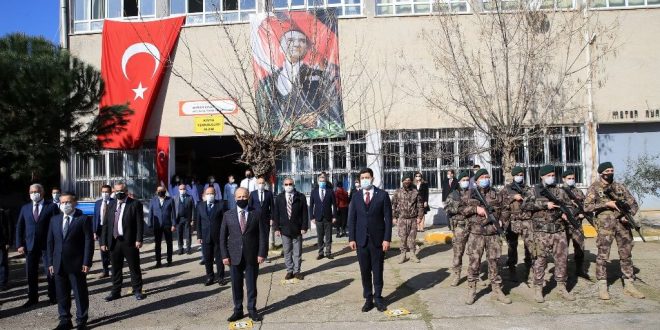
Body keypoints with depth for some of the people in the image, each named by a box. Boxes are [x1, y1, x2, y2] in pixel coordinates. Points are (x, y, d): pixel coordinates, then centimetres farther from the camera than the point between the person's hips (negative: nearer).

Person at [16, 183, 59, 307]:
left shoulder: (51, 207, -3)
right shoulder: (25, 208, 9)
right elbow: (19, 227, 10)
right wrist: (19, 244, 0)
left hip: (48, 245, -4)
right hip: (30, 246, 4)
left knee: (50, 272, 5)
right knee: (31, 274, 9)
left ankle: (53, 296, 19)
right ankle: (33, 298, 22)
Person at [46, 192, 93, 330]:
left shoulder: (83, 219, -5)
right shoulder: (54, 219, 10)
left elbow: (89, 242, -8)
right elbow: (50, 242, 11)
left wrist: (87, 263, -13)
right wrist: (50, 262, 6)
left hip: (77, 264, -4)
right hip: (59, 265, 5)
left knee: (80, 294, 4)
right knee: (62, 294, 11)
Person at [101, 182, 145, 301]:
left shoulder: (135, 204, -4)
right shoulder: (111, 205, 11)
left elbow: (140, 223, -8)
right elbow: (106, 224, 11)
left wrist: (139, 240, -15)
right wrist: (103, 241, 5)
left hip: (130, 242, -4)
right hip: (114, 241, 4)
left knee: (134, 268, 5)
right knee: (116, 269, 12)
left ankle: (137, 291, 17)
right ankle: (115, 291, 24)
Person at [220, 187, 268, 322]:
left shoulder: (256, 214, 0)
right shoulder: (228, 215, 3)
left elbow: (262, 235, -1)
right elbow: (223, 237, 3)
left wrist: (262, 253, -7)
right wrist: (224, 255, -3)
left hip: (252, 256, -1)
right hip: (234, 256, 1)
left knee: (251, 284, 8)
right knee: (236, 285, 8)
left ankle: (252, 310, 22)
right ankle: (238, 310, 21)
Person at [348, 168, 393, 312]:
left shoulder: (382, 195, -2)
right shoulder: (356, 196, 5)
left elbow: (388, 218, -4)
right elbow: (352, 218, 5)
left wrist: (387, 239, -9)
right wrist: (351, 238, -2)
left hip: (378, 239, -2)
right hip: (361, 239, 2)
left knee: (377, 271, 6)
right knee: (365, 271, 7)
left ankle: (378, 298, 18)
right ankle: (368, 299, 18)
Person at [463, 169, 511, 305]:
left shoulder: (496, 194, 9)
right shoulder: (471, 194, 6)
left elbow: (502, 211, 9)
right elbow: (461, 208, 2)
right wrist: (475, 208, -12)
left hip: (493, 234, 1)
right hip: (476, 234, -1)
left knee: (494, 262, 7)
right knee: (474, 262, 0)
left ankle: (497, 290, 17)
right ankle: (471, 291, 10)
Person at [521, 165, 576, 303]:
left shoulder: (560, 191, 13)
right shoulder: (534, 190, 2)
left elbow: (569, 205, 18)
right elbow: (525, 205, -11)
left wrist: (566, 213, -5)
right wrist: (545, 204, -16)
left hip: (559, 230, 4)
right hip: (542, 231, -4)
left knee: (562, 258, 6)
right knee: (540, 259, 0)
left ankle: (561, 287, 18)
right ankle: (538, 288, 7)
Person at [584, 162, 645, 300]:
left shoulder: (620, 187, 13)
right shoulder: (595, 188, 0)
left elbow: (634, 204, 13)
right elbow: (587, 207, -8)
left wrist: (629, 214, -7)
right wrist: (606, 204, -15)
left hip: (623, 224, 4)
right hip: (605, 225, -4)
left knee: (626, 255, 8)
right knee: (603, 255, -2)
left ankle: (629, 285, 18)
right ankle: (602, 287, 5)